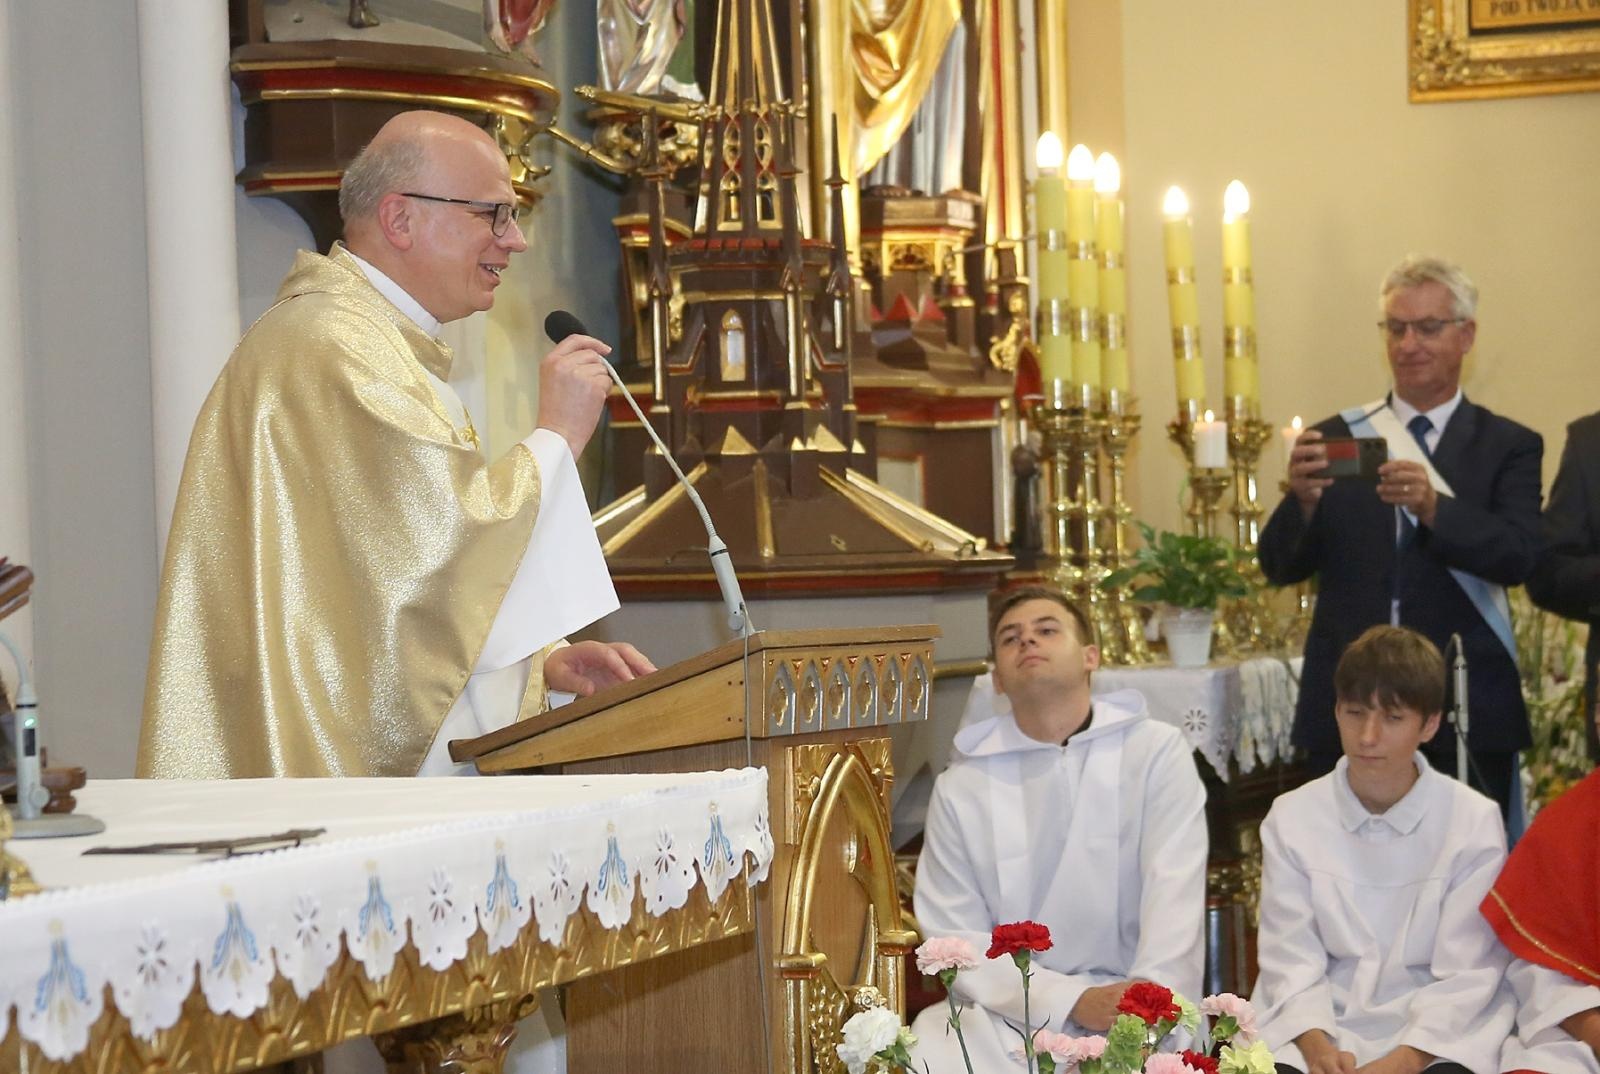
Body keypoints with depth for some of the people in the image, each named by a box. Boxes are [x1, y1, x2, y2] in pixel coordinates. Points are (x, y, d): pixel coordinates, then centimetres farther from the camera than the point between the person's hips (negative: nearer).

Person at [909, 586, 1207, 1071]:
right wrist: (1073, 1001, -16)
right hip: (1011, 1014, 2)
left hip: (1138, 1014, -2)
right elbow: (957, 939, 0)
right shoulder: (961, 787, 6)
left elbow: (1175, 900, -9)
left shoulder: (1157, 752, 2)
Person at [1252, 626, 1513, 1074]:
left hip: (1436, 1032, -1)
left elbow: (1467, 973, -5)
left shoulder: (1475, 822, -2)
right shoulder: (1292, 816, 4)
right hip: (1322, 1024, 1)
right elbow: (1290, 957, -2)